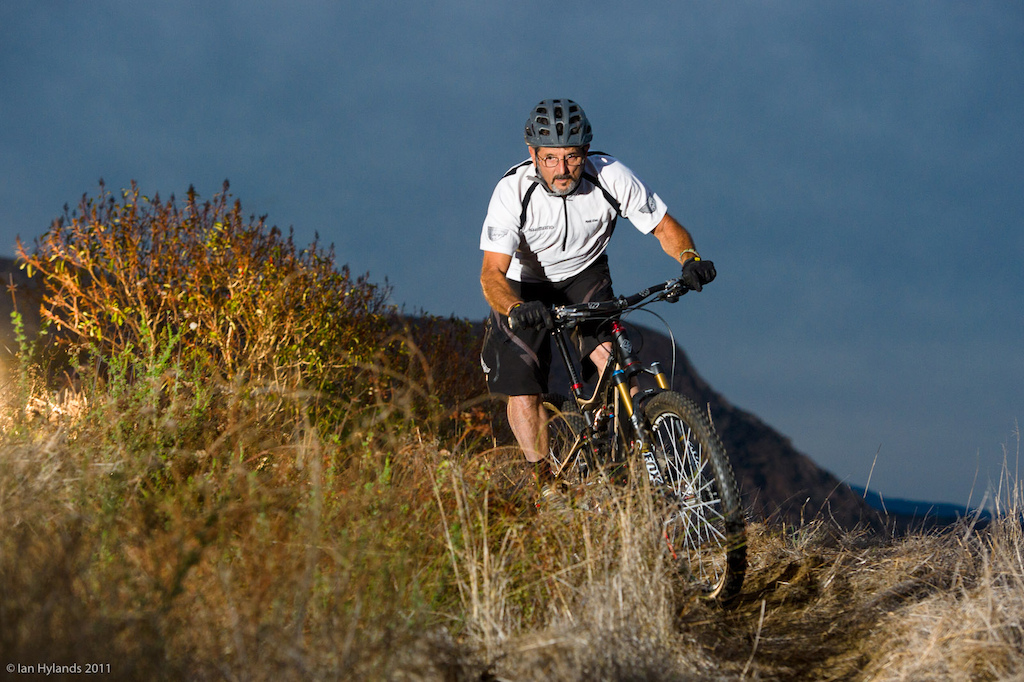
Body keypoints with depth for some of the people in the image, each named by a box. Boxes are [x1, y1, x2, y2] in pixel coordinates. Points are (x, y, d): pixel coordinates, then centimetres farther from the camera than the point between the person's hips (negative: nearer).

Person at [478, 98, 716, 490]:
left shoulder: (611, 176, -27)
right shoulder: (513, 192, -31)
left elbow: (665, 227, -15)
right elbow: (492, 273, -36)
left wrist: (690, 260, -37)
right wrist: (517, 309, -57)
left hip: (584, 274, 1)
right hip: (524, 284, -1)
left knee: (608, 352, -25)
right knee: (523, 388, -10)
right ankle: (542, 481, 5)